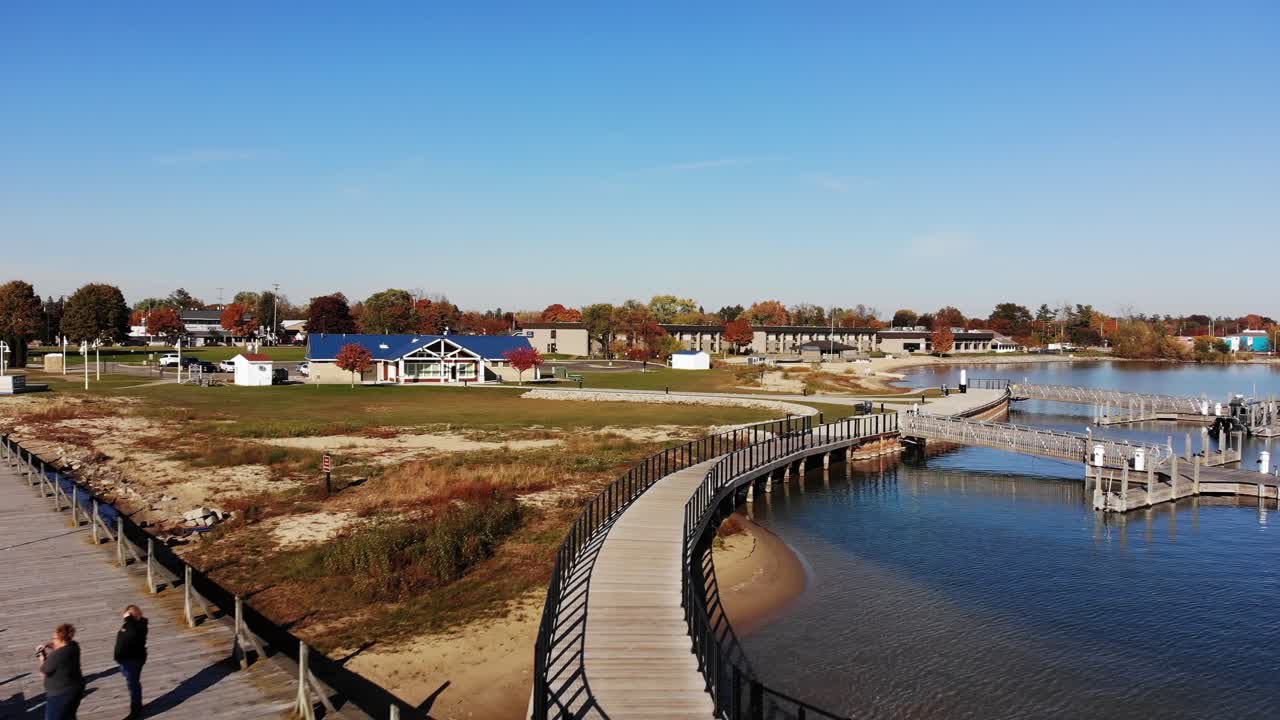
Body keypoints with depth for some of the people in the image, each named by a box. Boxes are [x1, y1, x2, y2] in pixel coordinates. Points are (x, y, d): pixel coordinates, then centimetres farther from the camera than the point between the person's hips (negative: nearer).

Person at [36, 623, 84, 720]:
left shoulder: (57, 655, -28)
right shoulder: (73, 646, -2)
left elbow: (44, 672, -13)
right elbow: (58, 644, 20)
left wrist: (42, 659, 3)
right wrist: (45, 645, 3)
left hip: (60, 695, -9)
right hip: (75, 689, 9)